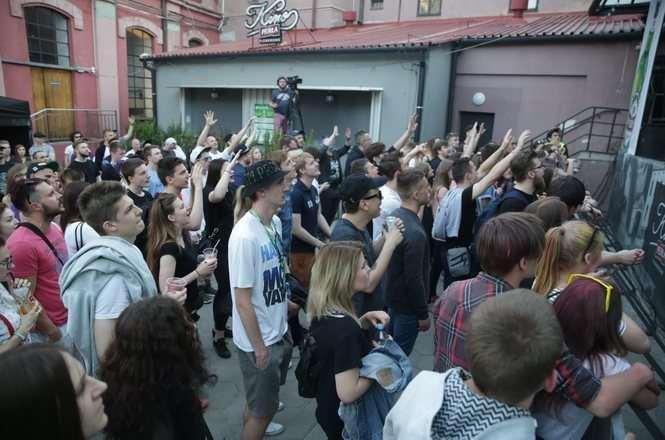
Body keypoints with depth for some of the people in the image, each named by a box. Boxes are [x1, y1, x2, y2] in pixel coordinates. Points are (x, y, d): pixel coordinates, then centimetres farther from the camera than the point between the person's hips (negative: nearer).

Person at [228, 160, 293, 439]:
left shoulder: (275, 222, -3)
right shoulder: (245, 236, -27)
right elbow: (243, 302, -23)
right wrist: (259, 347, -16)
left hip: (277, 331, 8)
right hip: (258, 340, -8)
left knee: (264, 399, 28)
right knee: (262, 409, 13)